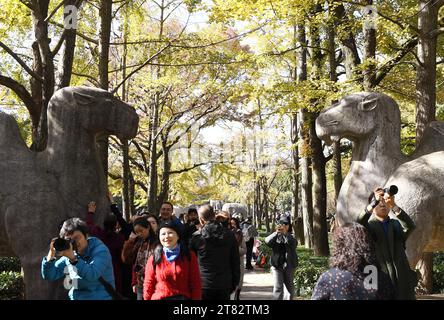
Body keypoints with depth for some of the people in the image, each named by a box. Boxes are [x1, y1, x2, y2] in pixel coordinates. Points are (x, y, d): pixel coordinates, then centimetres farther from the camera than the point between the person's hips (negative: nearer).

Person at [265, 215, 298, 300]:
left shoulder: (291, 236, 2)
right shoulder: (275, 236, 4)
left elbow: (293, 243, -21)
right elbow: (267, 241, -16)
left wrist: (285, 233, -34)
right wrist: (276, 232, -28)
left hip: (289, 265, 1)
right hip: (277, 265, -1)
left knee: (290, 287, 15)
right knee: (278, 287, -11)